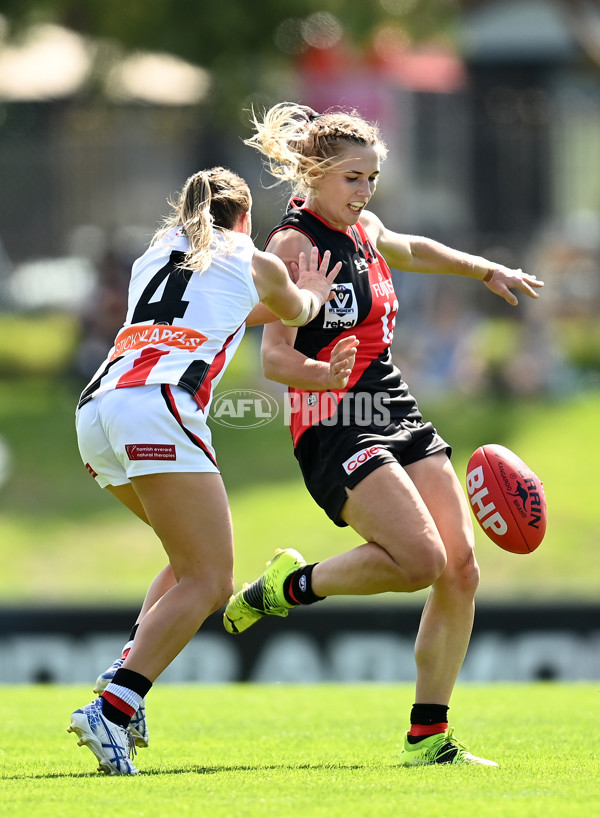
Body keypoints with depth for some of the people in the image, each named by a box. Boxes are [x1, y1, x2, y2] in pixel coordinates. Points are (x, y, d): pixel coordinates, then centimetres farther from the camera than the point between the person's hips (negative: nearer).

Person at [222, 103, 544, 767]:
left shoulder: (362, 230, 14)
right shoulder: (294, 244, -11)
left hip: (398, 417, 8)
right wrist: (324, 374, -38)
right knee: (421, 559, -24)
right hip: (333, 429, -8)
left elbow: (411, 250, 39)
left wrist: (488, 270, 42)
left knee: (461, 568, -3)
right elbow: (273, 357, -18)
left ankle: (429, 737, 4)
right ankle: (291, 584, 1)